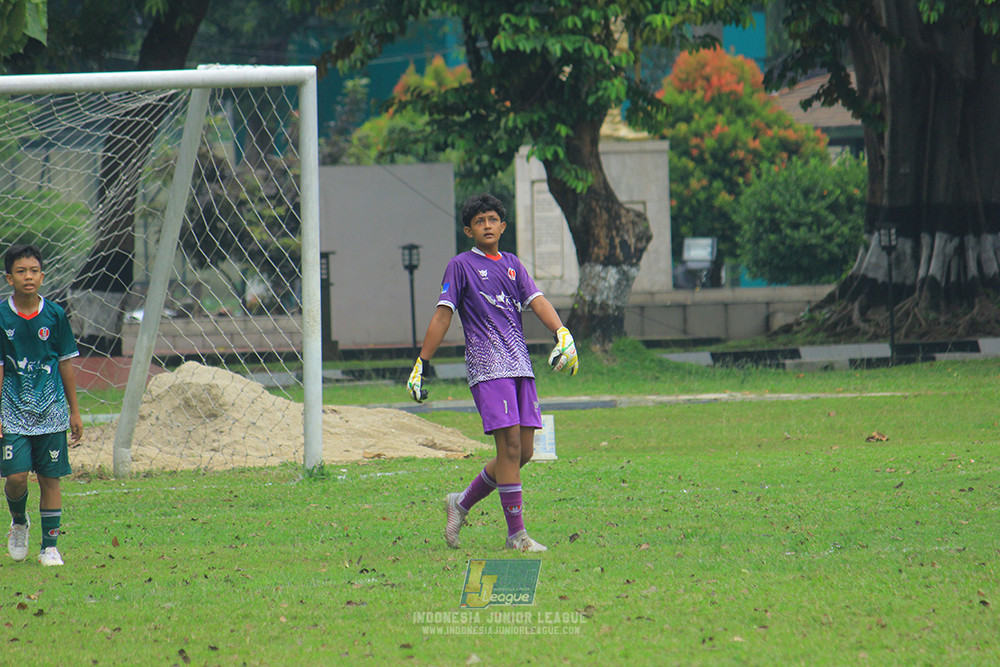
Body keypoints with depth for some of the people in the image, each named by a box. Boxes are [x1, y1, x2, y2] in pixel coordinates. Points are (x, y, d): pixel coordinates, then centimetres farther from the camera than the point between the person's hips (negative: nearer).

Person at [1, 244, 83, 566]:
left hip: (51, 412, 1)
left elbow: (66, 363, 8)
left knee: (50, 477, 2)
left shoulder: (54, 315, 1)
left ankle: (49, 546, 10)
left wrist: (74, 411, 8)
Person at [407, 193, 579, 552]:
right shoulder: (462, 265, 4)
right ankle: (516, 534, -11)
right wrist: (422, 364, -3)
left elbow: (536, 301, 7)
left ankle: (462, 502, 23)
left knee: (524, 452, 4)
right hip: (487, 366, -6)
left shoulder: (512, 264, 19)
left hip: (520, 365, 6)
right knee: (510, 445, -14)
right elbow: (443, 315, 1)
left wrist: (562, 332, -12)